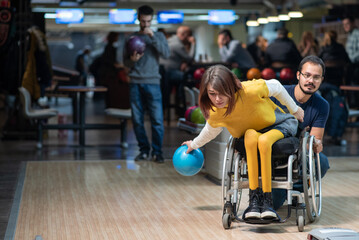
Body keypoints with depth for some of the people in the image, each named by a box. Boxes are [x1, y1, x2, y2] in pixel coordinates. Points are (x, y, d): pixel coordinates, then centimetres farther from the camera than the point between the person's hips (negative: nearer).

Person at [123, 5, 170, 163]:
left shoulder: (158, 36, 9)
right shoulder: (132, 38, 12)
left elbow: (166, 54, -7)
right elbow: (125, 62, 13)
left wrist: (152, 36, -13)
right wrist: (132, 60, -11)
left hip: (152, 83, -2)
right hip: (135, 83, 2)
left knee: (157, 119, -7)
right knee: (137, 119, 2)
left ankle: (157, 152, 1)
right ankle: (144, 150, 13)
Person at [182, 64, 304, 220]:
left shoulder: (250, 90, -33)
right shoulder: (214, 114, -19)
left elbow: (275, 86, -11)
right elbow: (211, 130, 8)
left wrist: (294, 109, 4)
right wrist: (194, 144, 25)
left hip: (281, 124, -2)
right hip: (252, 133, 3)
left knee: (264, 140, -37)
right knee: (251, 135, -35)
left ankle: (267, 200, -33)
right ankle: (254, 198, -34)